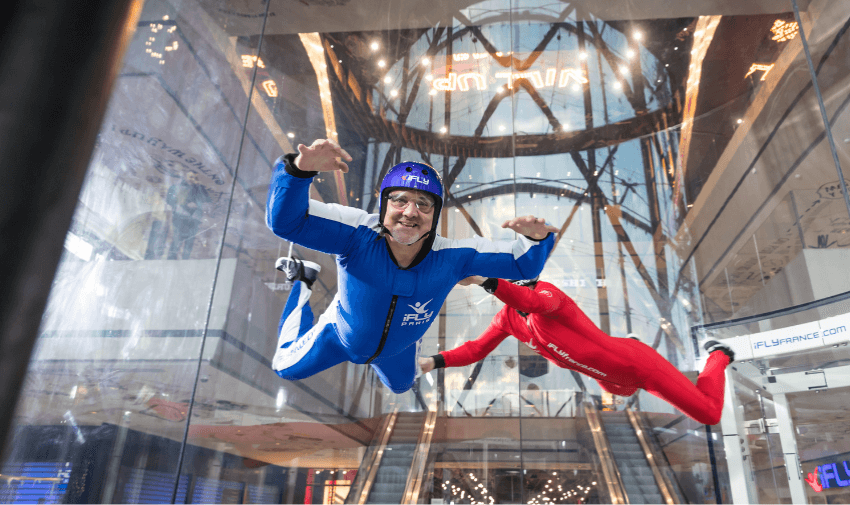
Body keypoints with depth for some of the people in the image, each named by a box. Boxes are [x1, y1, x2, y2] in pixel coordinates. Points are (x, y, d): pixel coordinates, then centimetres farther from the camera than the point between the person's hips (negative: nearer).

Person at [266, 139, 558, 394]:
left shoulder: (452, 257, -35)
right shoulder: (358, 235, -41)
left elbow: (523, 265, -29)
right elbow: (285, 220, -48)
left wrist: (535, 237, -52)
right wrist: (300, 168, -67)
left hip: (397, 351, 2)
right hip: (340, 338, -2)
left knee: (401, 385, 35)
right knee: (287, 368, 24)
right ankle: (302, 283, 39)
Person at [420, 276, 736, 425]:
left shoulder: (547, 293, -32)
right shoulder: (507, 318, -7)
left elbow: (533, 302, -56)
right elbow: (478, 349, -8)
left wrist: (484, 281, -68)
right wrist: (436, 361, -23)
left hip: (638, 365, -8)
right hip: (612, 379, 8)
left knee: (709, 416, 5)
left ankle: (717, 356, 30)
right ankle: (629, 343, 56)